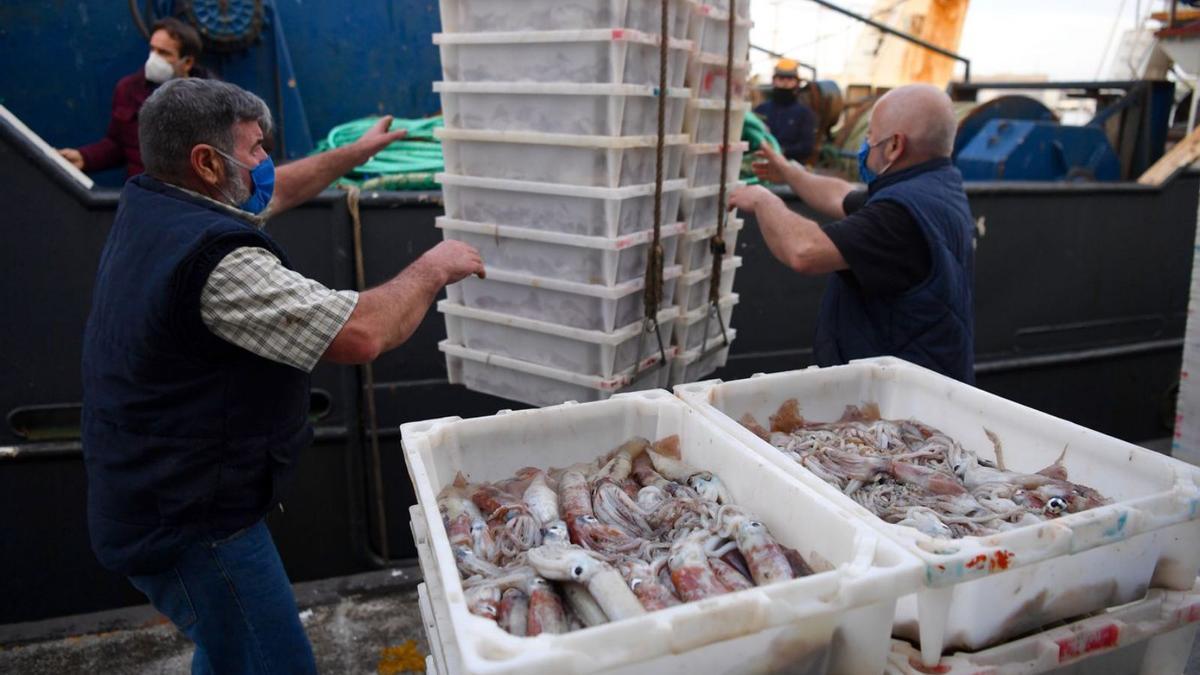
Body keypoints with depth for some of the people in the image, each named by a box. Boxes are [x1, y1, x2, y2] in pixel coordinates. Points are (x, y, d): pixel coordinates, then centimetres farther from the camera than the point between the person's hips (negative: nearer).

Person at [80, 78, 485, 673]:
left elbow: (275, 192, 19)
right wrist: (430, 270, -13)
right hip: (188, 527, -10)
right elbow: (362, 335, -29)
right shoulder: (219, 261, -28)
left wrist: (357, 152, 25)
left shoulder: (147, 203, 3)